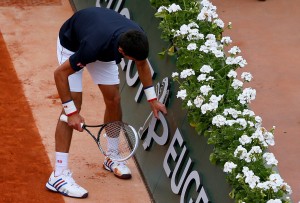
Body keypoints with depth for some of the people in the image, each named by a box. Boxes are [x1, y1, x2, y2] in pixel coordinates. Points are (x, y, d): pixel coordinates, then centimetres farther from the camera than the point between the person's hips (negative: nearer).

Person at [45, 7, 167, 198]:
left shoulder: (137, 38, -29)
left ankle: (112, 157, 22)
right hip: (72, 44, -6)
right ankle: (59, 174, -17)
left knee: (114, 99, 1)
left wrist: (152, 98, -1)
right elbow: (60, 73, -32)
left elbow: (142, 63, -3)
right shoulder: (93, 46, -46)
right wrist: (71, 112, -29)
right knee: (74, 102, -16)